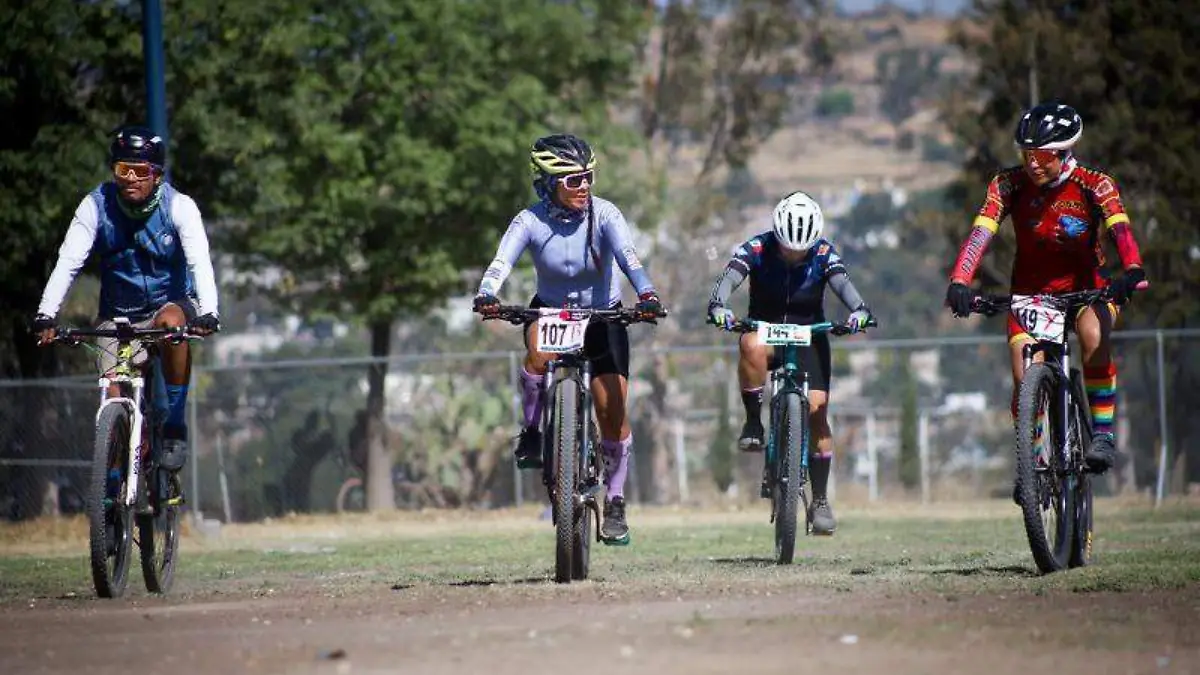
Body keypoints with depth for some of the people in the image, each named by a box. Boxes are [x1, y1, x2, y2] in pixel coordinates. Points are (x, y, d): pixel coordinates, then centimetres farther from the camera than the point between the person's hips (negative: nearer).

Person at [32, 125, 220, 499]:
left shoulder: (179, 207, -16)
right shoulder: (96, 206, -14)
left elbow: (200, 263, -27)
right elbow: (68, 262, -21)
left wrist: (208, 313, -45)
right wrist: (45, 316, -35)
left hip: (169, 303, -1)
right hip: (118, 315, 1)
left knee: (172, 323, -36)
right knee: (114, 399, -15)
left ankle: (176, 424, -22)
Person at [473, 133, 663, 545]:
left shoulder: (604, 215, -20)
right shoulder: (531, 221, -19)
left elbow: (628, 256, -35)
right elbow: (502, 261, -33)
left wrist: (646, 294, -54)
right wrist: (486, 295, -54)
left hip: (603, 314, 0)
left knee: (612, 410, -7)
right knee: (539, 353, -36)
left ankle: (615, 502, 10)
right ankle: (531, 432, -12)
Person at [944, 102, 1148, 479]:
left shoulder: (1094, 186, -18)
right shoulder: (1009, 185, -15)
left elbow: (1120, 230, -32)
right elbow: (981, 233, -25)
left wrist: (1133, 272, -52)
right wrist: (959, 282, -41)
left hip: (1084, 288, -1)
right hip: (1030, 291, 1)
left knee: (1095, 337, -33)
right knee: (1025, 381, -16)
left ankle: (1102, 434, -21)